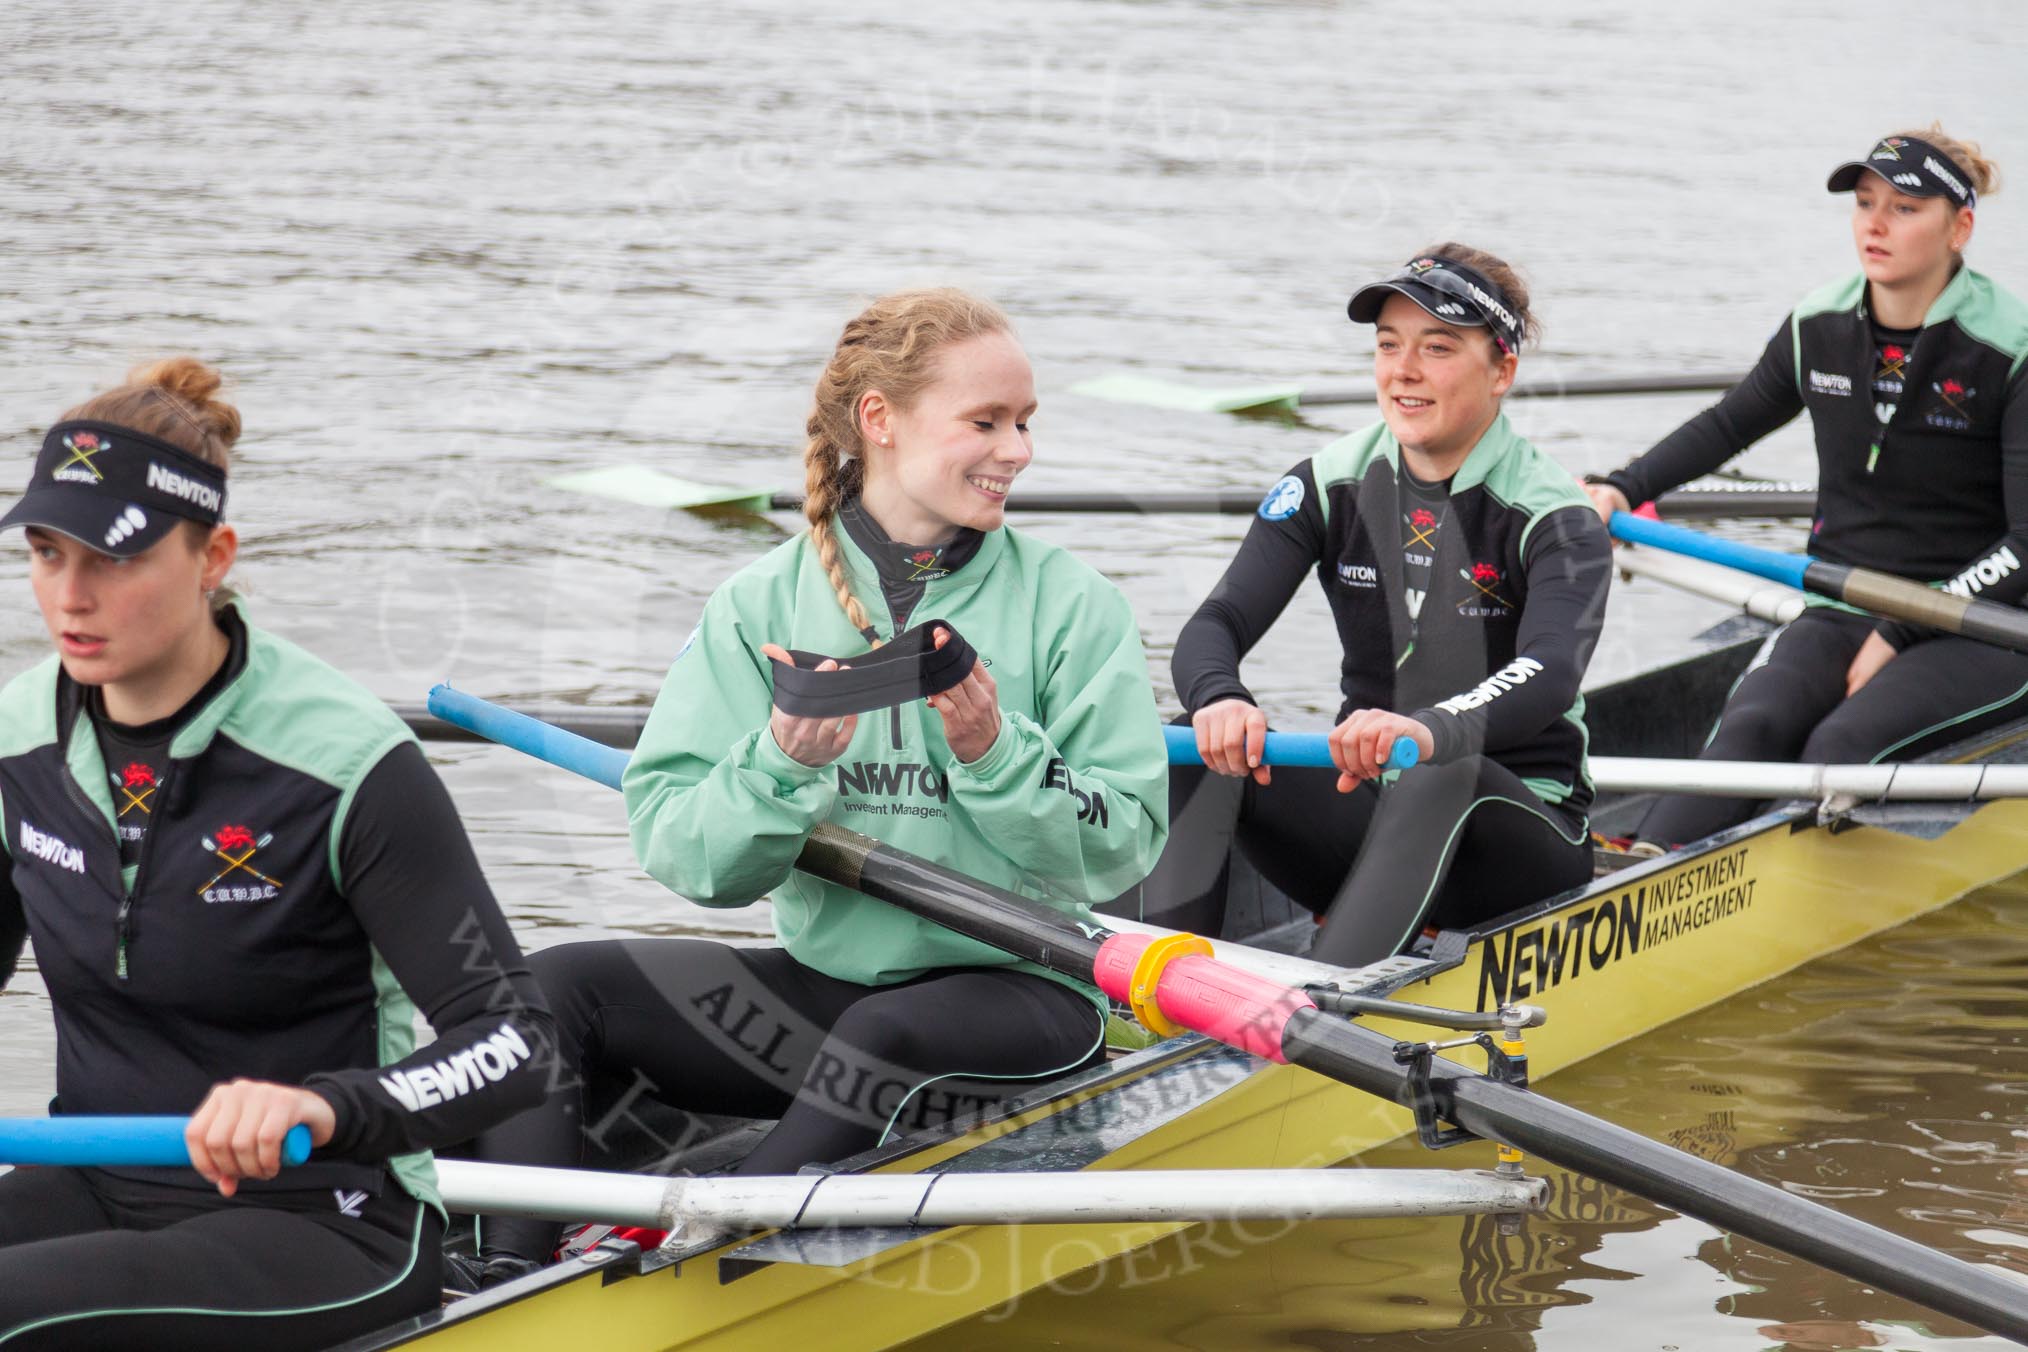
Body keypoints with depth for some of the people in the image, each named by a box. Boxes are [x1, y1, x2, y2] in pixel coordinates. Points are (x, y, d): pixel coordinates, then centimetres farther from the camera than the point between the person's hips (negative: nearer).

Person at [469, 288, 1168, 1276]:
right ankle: (514, 1286, -25)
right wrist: (782, 765, -22)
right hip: (823, 982, 3)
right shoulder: (762, 603, 2)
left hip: (1022, 994, -3)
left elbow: (1123, 846, -7)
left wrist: (995, 756, -22)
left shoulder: (1072, 607, -1)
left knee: (891, 1034, -37)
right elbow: (677, 851, -4)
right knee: (551, 987, -13)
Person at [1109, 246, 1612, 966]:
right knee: (1206, 741, -22)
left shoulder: (1554, 517, -11)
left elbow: (1550, 677, -30)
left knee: (1443, 775, -37)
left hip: (1515, 830, -4)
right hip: (1366, 810, 4)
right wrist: (1219, 698, -36)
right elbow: (1213, 626, -10)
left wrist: (1432, 731, -52)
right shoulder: (1330, 484, 1)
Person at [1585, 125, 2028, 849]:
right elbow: (1730, 423, 25)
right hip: (1841, 612, 3)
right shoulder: (1819, 327, 5)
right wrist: (1623, 488, 10)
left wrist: (1900, 639, -16)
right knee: (1751, 727, -28)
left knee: (1843, 745, -32)